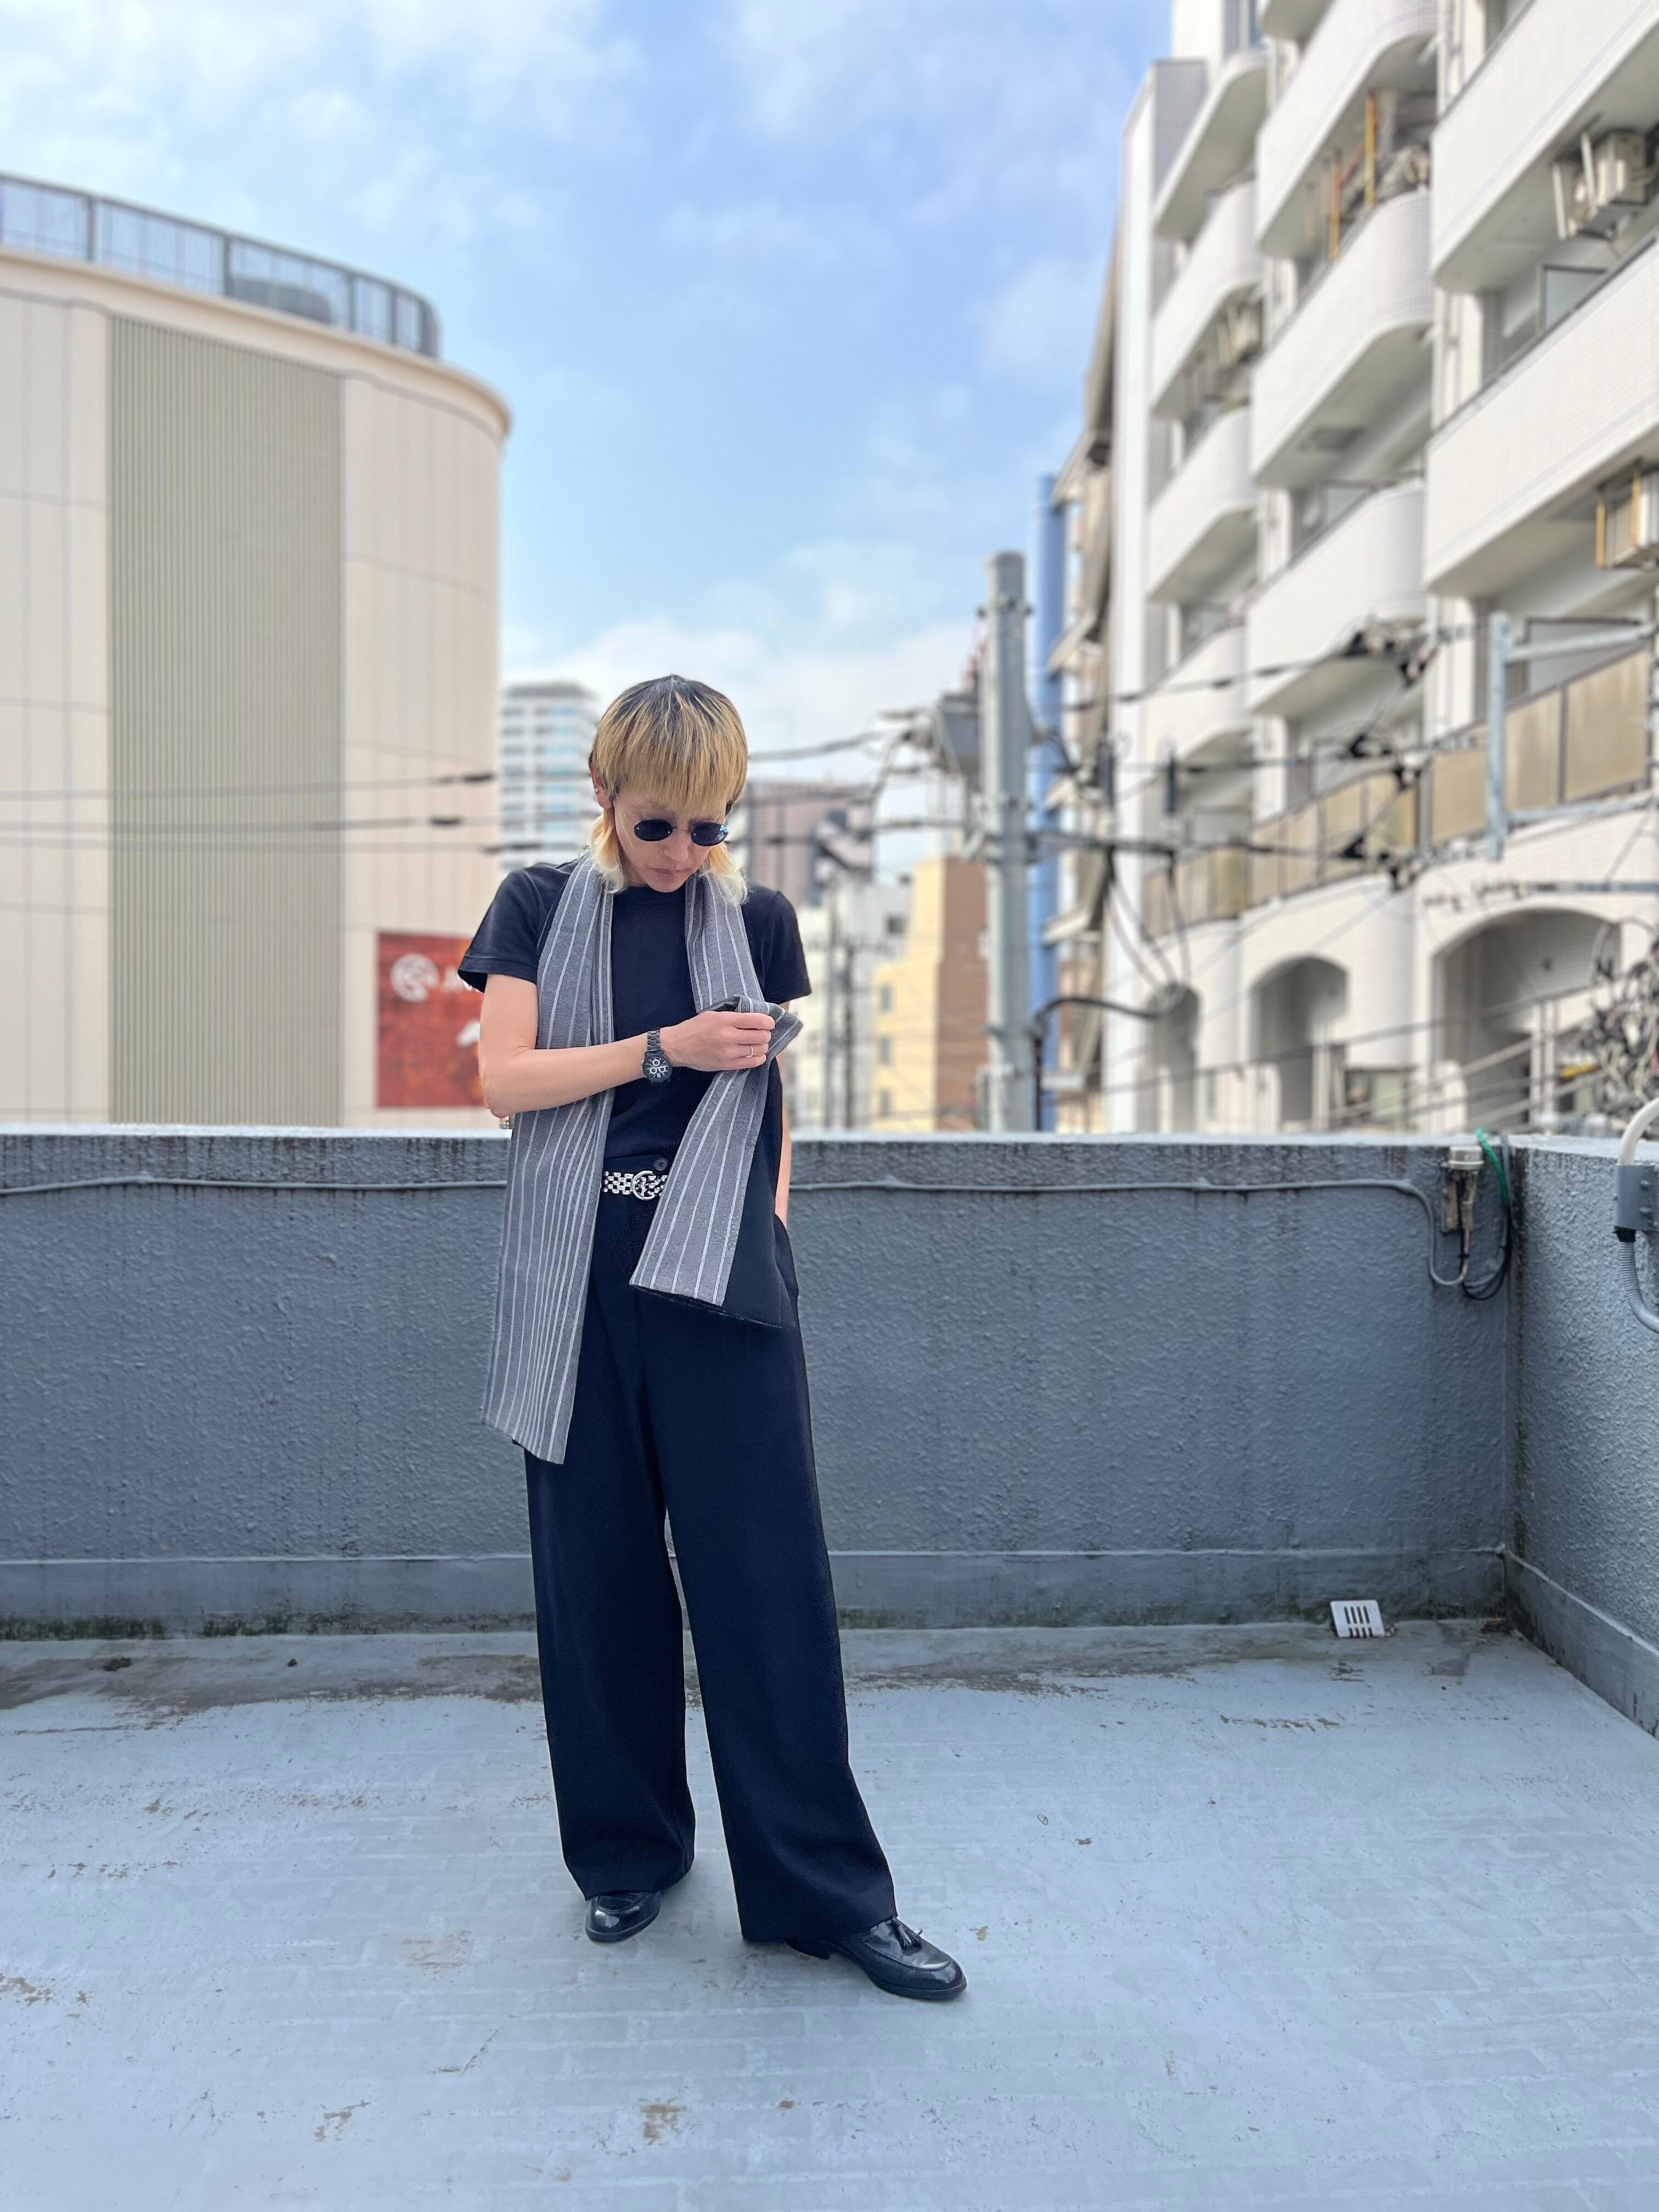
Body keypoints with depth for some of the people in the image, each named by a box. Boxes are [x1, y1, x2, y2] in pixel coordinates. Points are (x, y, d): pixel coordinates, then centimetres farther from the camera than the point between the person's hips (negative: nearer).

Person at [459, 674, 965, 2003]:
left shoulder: (759, 922, 10)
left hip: (721, 1282, 0)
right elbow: (505, 1079, -3)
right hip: (580, 1281, 0)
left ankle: (828, 1891, 11)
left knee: (768, 1579, 0)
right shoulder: (541, 908, 7)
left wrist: (768, 1229, 4)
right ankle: (628, 1849, 27)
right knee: (600, 1576, 8)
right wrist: (665, 1049, -11)